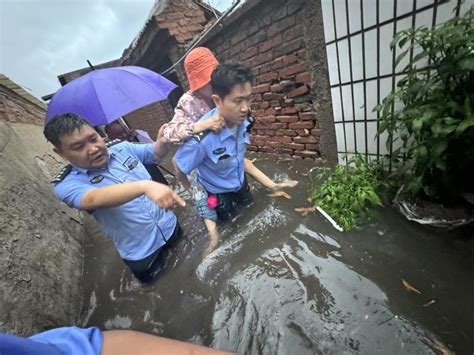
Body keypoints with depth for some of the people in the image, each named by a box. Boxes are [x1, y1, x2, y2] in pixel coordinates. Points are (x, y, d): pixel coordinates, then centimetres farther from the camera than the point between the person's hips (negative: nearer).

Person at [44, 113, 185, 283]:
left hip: (171, 228, 4)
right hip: (142, 255, -3)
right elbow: (94, 199, -38)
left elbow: (156, 154, 7)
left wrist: (162, 142, -18)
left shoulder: (122, 147, -5)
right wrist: (145, 186, -56)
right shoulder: (67, 184, -16)